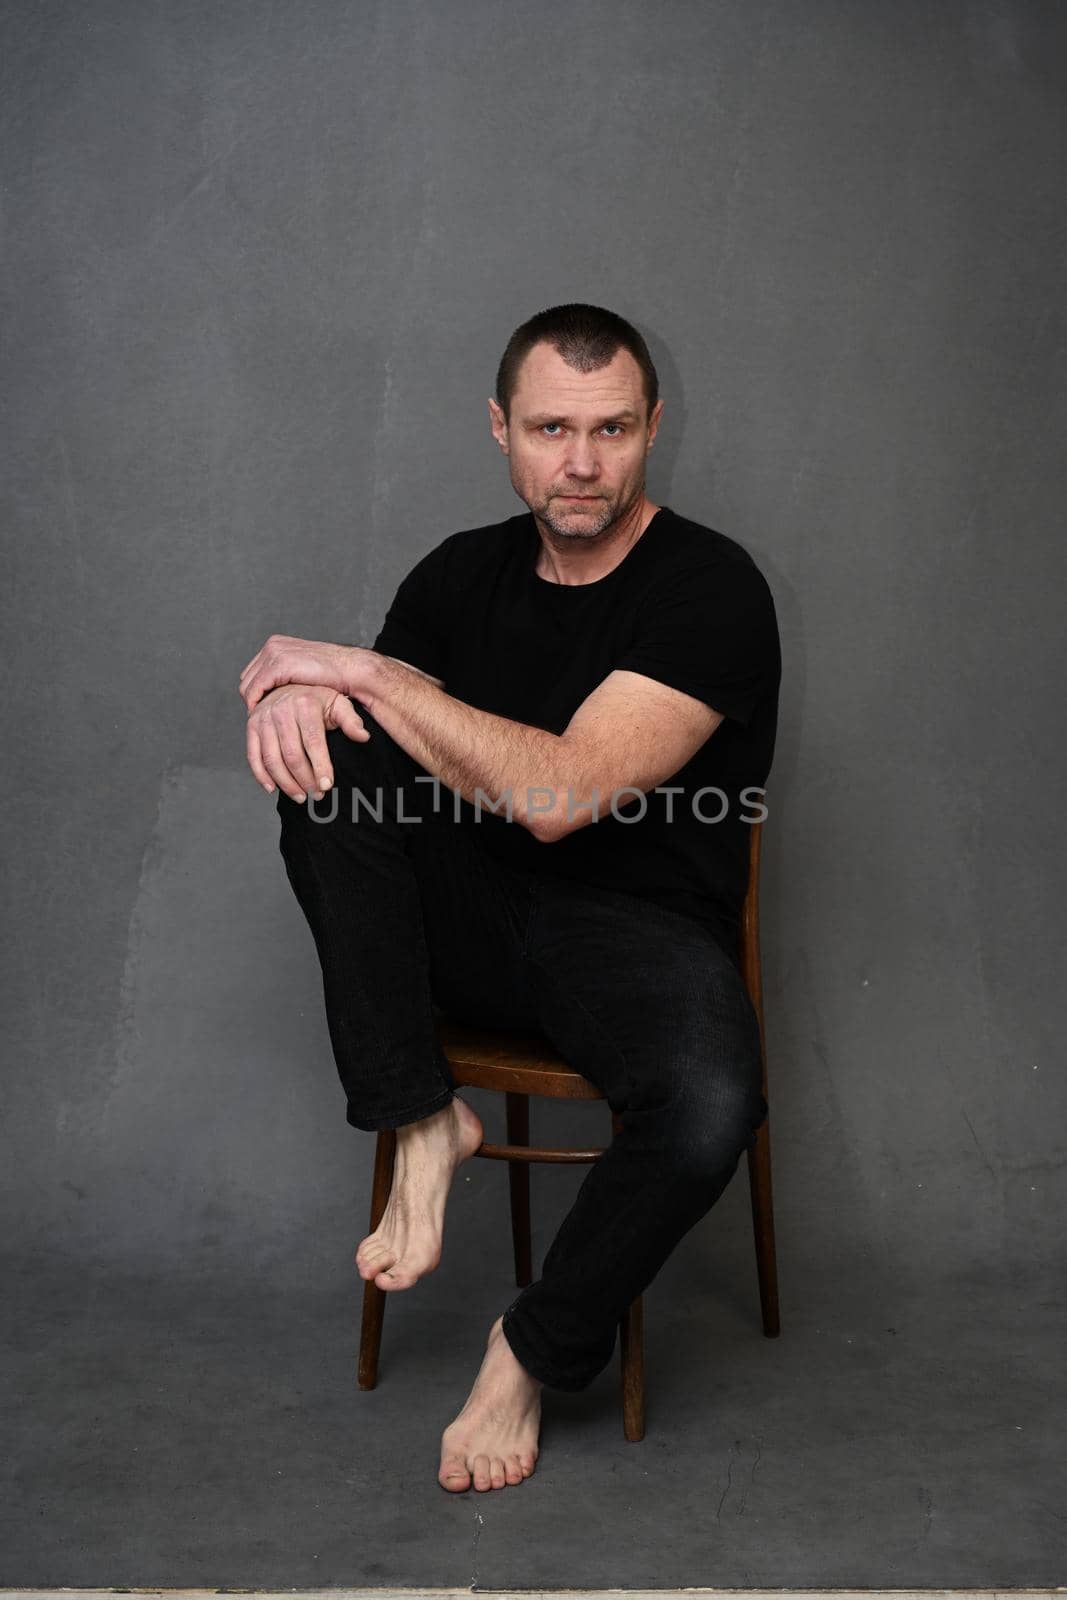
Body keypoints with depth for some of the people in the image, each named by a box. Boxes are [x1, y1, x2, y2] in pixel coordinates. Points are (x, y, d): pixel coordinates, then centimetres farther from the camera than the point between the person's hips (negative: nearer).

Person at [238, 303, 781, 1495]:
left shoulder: (710, 589, -14)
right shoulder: (465, 571, 6)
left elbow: (558, 795, -24)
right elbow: (349, 708, 9)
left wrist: (356, 668, -20)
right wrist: (296, 689, -17)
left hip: (639, 931, -4)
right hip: (478, 912, 5)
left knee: (708, 1107, -36)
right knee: (319, 753, -18)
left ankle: (535, 1351, -5)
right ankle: (423, 1120, -16)